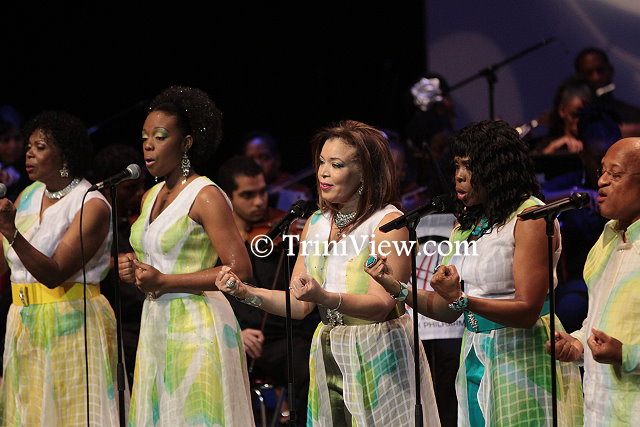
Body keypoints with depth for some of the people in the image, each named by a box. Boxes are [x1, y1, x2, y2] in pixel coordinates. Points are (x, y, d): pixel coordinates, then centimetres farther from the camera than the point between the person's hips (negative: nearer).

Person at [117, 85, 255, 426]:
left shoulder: (206, 197, -10)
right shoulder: (150, 197, 14)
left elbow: (240, 270, -17)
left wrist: (164, 281, -17)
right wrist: (134, 271, 4)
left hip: (197, 329, -8)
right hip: (155, 327, 8)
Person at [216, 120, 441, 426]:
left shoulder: (390, 223, -11)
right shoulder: (316, 223, 9)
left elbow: (380, 306, -21)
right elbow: (299, 306, 4)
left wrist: (325, 297, -37)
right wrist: (247, 293, -12)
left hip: (380, 359, -5)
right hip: (329, 360, 6)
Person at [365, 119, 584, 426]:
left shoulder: (531, 218, -11)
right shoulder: (467, 221, 13)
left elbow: (527, 311, -18)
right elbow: (448, 311, 11)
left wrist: (462, 300, -28)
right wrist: (399, 289, -4)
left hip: (522, 356, -7)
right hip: (475, 358, 7)